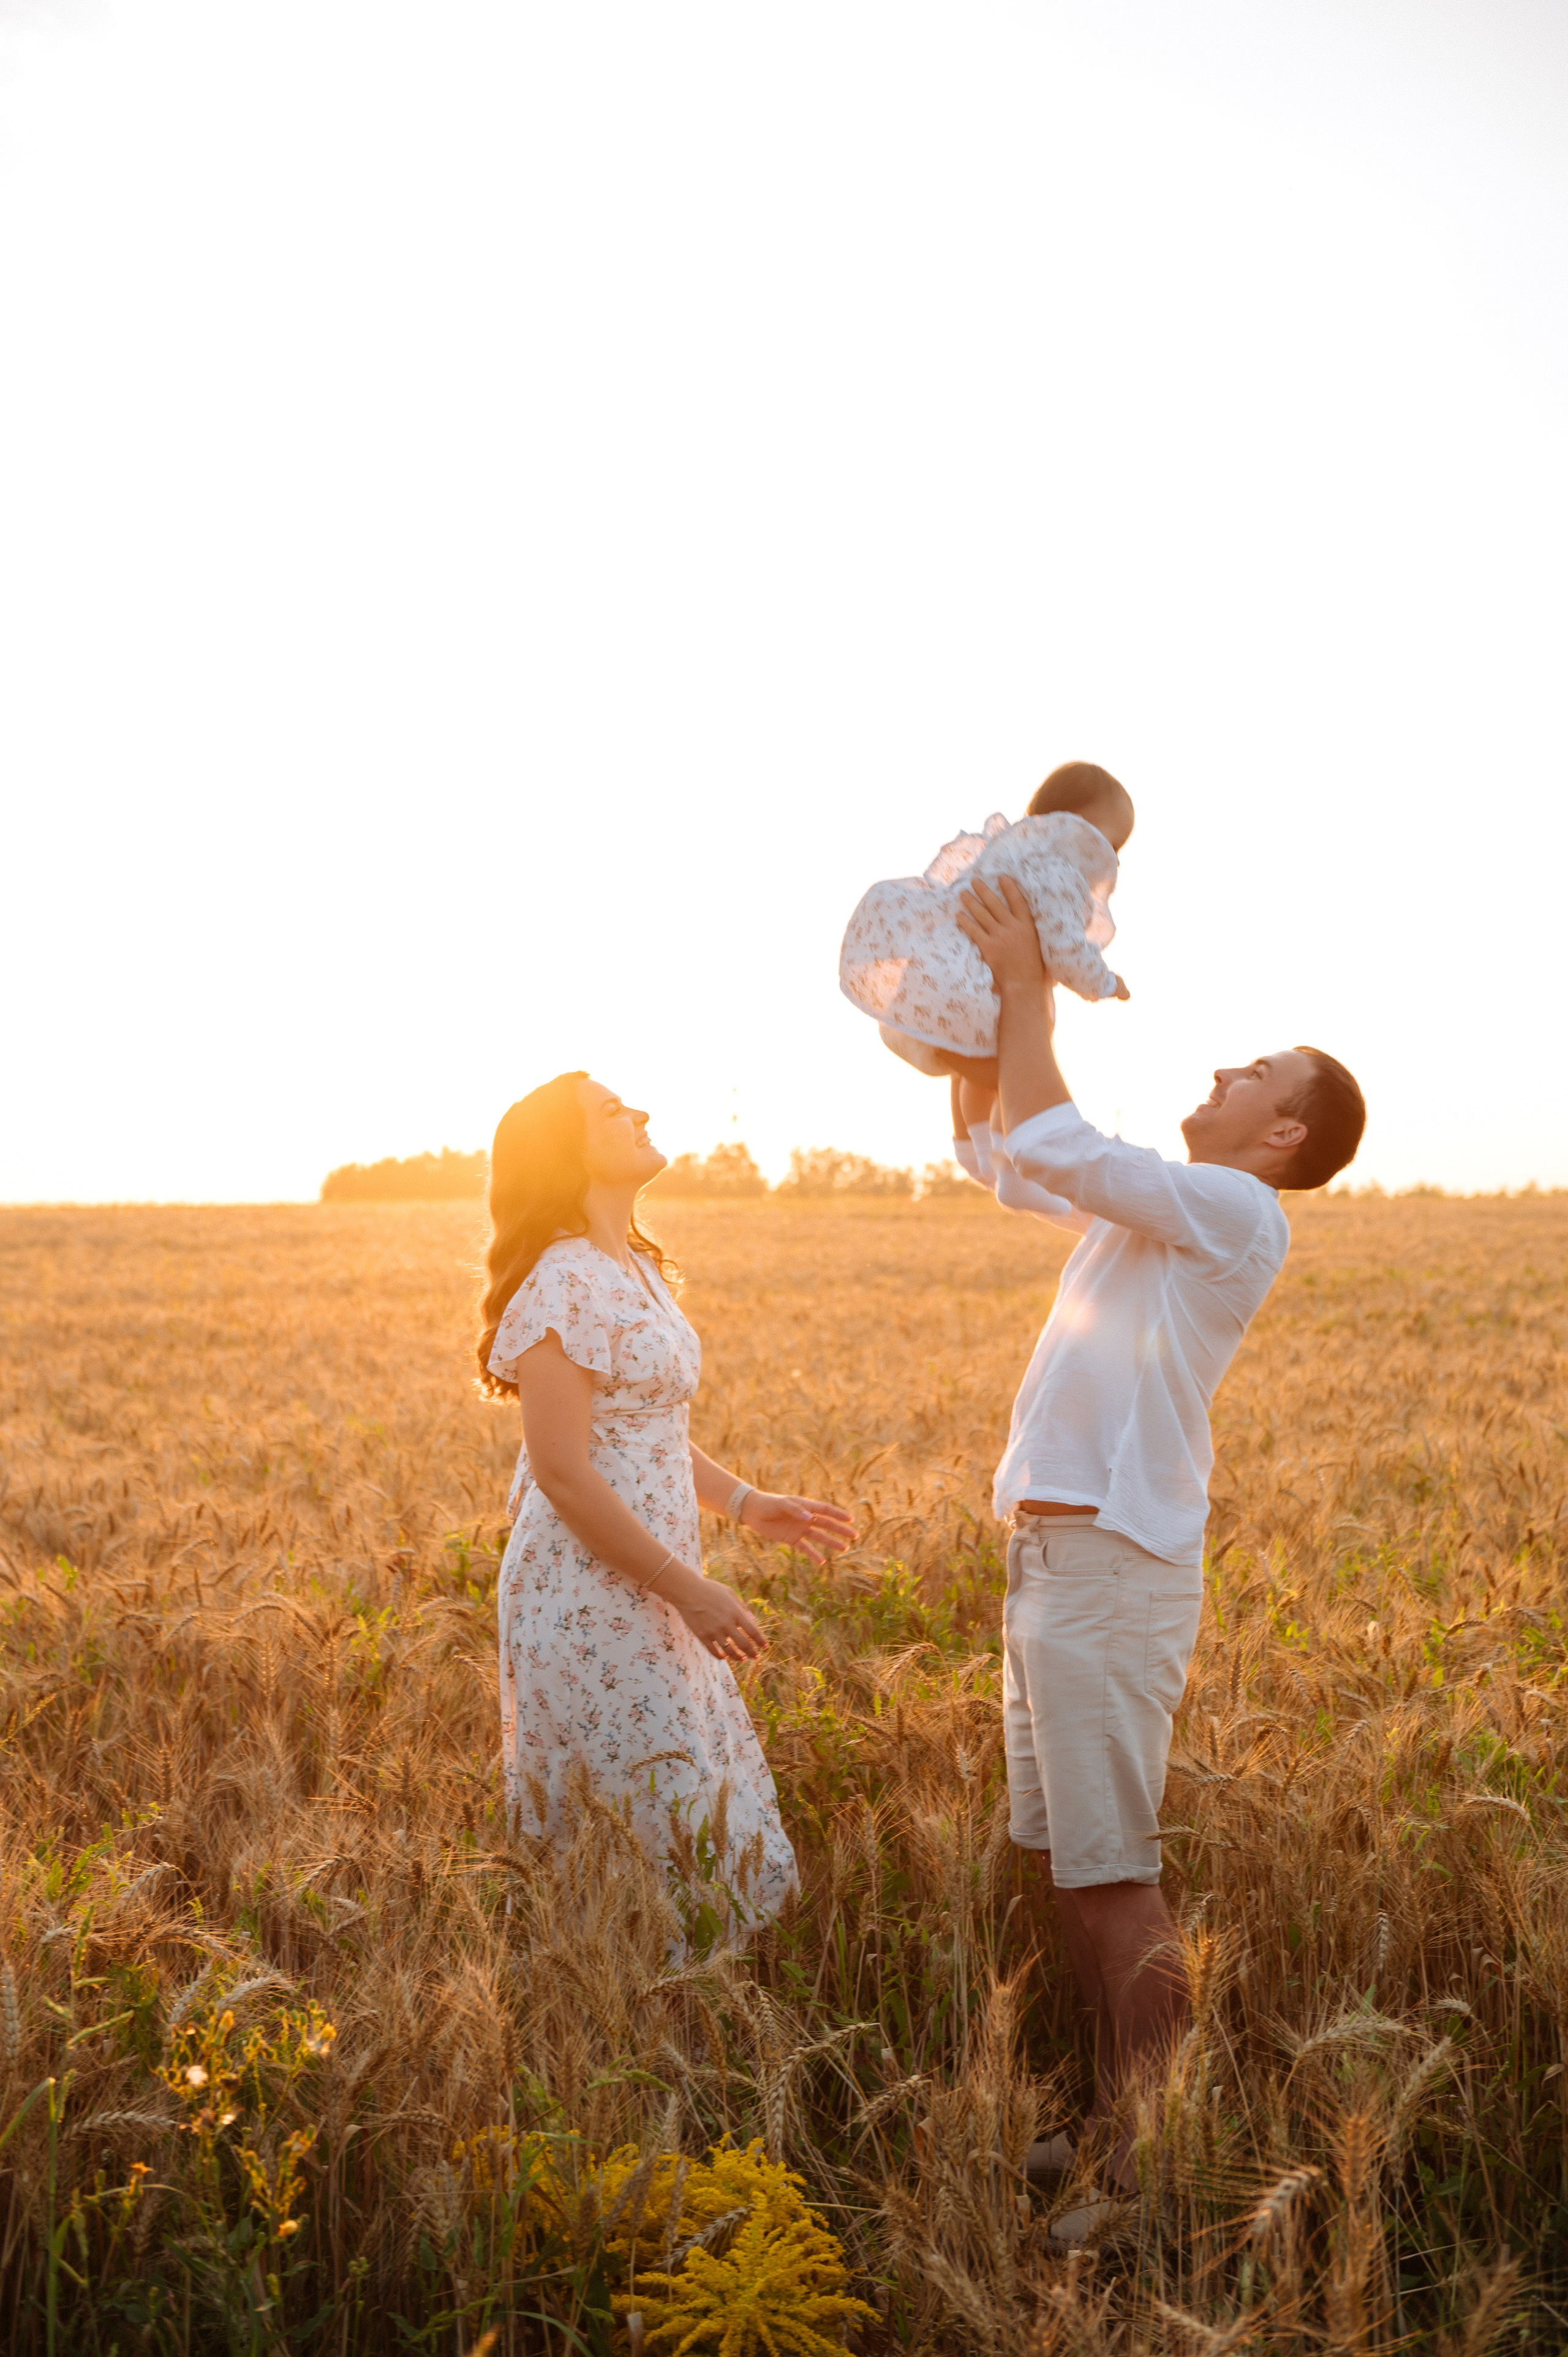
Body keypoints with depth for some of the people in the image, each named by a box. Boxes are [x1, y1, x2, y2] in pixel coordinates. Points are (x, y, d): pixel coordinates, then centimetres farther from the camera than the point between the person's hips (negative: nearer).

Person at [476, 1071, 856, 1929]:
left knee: (726, 1822, 13)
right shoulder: (565, 1284, -16)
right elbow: (562, 1473, -20)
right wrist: (689, 1590, -18)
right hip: (589, 1604, -9)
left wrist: (745, 1504, 12)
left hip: (649, 1599, 9)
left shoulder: (637, 1271, 13)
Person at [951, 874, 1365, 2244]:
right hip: (1050, 1561, 9)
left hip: (1113, 1568, -9)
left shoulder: (1235, 1213, -11)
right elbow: (992, 1148, 24)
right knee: (1070, 1862, 15)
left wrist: (1027, 987, -12)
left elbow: (1054, 1147, -21)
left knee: (1111, 1873, -5)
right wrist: (982, 1003, 14)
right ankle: (1119, 2120, 27)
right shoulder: (1140, 1202, 15)